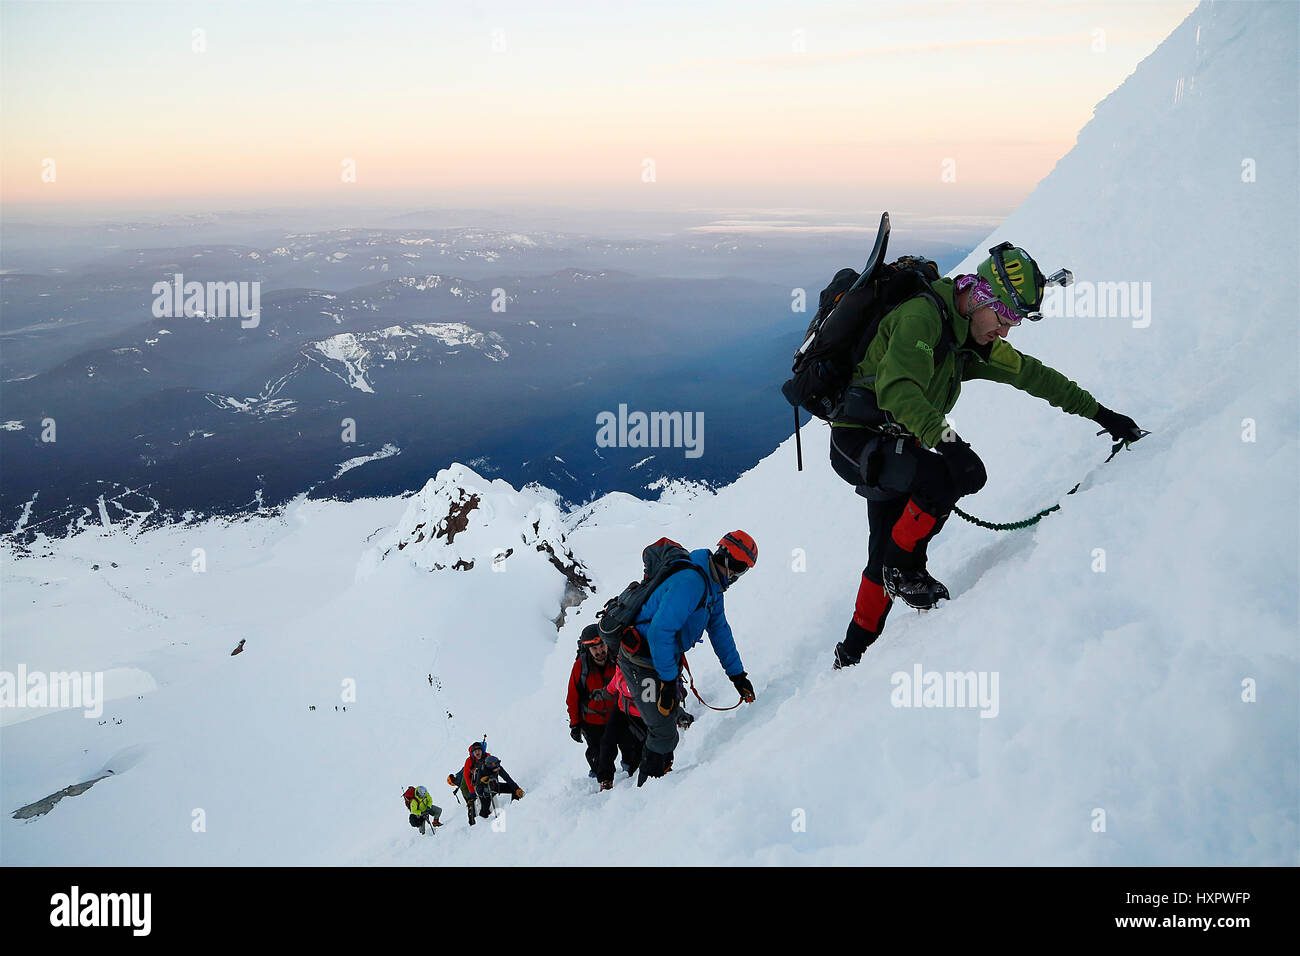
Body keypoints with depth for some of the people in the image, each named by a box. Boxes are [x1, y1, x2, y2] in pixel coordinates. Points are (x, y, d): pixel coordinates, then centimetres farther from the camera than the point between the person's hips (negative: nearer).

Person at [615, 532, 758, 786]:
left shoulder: (712, 587, 7)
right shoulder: (690, 581, -27)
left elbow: (720, 631, 16)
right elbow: (660, 630, -31)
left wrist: (737, 674, 13)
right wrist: (668, 680, -27)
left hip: (664, 658, 10)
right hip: (642, 664, -10)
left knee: (671, 714, 23)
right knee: (664, 733, -6)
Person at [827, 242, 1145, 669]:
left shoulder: (974, 339, 7)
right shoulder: (921, 316, -21)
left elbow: (1030, 374, 14)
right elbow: (896, 390, -34)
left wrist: (1100, 414, 15)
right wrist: (941, 435, -46)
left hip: (893, 443, 9)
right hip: (860, 441, -9)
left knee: (887, 555, 15)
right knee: (960, 471, -27)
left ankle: (855, 651, 27)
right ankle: (904, 567, -10)